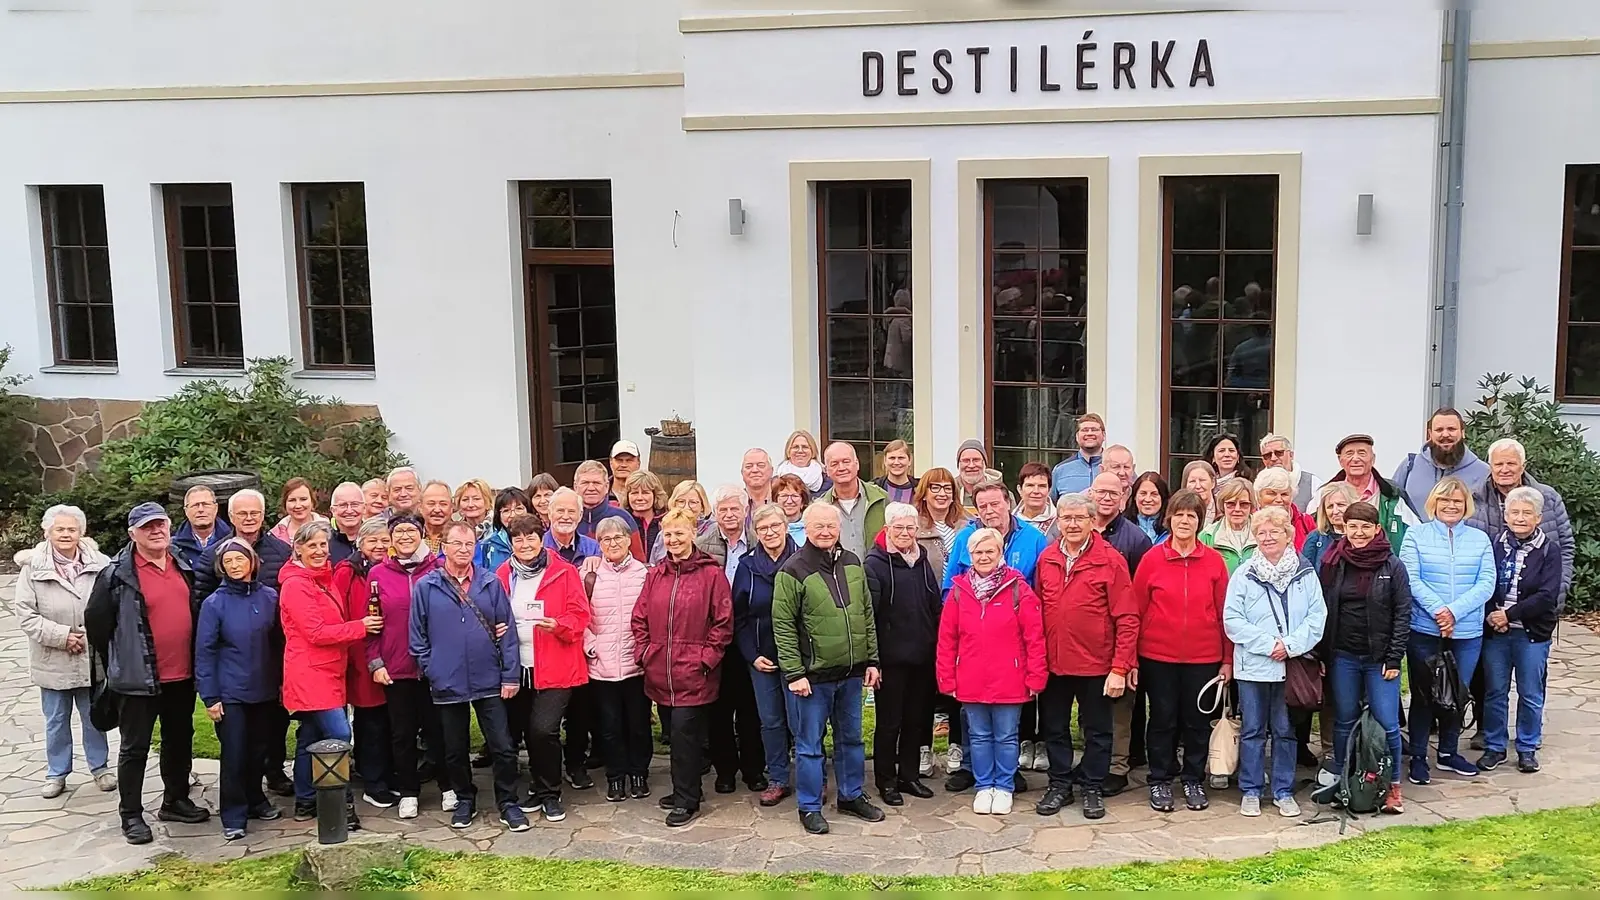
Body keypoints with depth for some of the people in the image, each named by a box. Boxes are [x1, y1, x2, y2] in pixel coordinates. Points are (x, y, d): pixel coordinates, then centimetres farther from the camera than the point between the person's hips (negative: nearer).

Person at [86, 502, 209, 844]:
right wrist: (118, 661, 3)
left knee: (180, 740, 17)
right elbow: (95, 621, -5)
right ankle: (131, 815, 12)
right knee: (135, 746, 3)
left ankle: (175, 801, 32)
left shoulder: (183, 568, 8)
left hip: (182, 675, 6)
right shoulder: (117, 575, -12)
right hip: (139, 677, -6)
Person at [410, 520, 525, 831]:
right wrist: (430, 670, -3)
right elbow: (417, 635, 3)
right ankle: (464, 800, 29)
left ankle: (508, 804, 14)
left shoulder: (491, 584, 1)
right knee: (455, 750, 12)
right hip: (447, 684, 0)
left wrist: (511, 674, -2)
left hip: (489, 681, 0)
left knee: (502, 747, 0)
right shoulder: (426, 587, -1)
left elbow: (507, 631, 1)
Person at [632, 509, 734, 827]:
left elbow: (723, 623, -6)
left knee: (683, 733, -7)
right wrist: (645, 651, 3)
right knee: (673, 733, 13)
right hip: (659, 673, 5)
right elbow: (639, 619, 14)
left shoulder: (711, 574, -5)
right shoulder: (655, 575, 11)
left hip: (693, 673, -5)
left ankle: (686, 800, 4)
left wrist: (706, 657, -10)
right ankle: (685, 790, 27)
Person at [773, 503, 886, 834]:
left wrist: (871, 660, 9)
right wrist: (794, 673, -15)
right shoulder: (793, 570, -10)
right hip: (812, 674, -5)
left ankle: (852, 795, 32)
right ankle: (810, 808, 15)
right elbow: (783, 625, -12)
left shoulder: (852, 564, 7)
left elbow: (867, 615, 13)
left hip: (851, 672, 5)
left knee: (851, 738, 17)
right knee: (809, 744, 4)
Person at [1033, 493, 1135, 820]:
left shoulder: (1110, 560, -10)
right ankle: (1059, 785, 28)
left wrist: (1120, 667, -15)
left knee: (1096, 729, 10)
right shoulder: (1046, 559, 3)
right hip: (1053, 663, 4)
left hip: (1095, 663, -4)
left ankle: (1093, 789, 23)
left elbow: (1127, 618, -11)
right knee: (1054, 727, 14)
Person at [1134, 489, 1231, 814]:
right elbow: (1136, 610, 0)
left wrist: (1227, 659, 2)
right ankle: (1160, 781, 21)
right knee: (1163, 719, 8)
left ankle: (1194, 780, 25)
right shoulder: (1152, 559, -2)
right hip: (1159, 656, -1)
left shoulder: (1214, 561, 0)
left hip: (1203, 657, 1)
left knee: (1197, 720, 10)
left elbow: (1224, 613, 3)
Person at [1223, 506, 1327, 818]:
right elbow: (1232, 620, -6)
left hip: (1293, 663, 1)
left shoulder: (1305, 574, 3)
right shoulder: (1243, 575, -1)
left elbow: (1316, 617, -1)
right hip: (1252, 665, -1)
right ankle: (1250, 791, 16)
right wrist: (1268, 644, -13)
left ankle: (1284, 792, 19)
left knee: (1286, 731, 9)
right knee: (1252, 730, 6)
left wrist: (1290, 645, -13)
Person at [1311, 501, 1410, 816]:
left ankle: (1393, 786, 11)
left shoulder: (1392, 566, -2)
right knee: (1344, 722, 10)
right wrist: (1321, 655, 1)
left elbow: (1403, 613, -3)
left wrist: (1394, 658, -8)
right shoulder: (1332, 563, 3)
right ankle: (1341, 783, 21)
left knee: (1387, 724, -3)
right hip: (1342, 657, 2)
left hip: (1380, 657, -2)